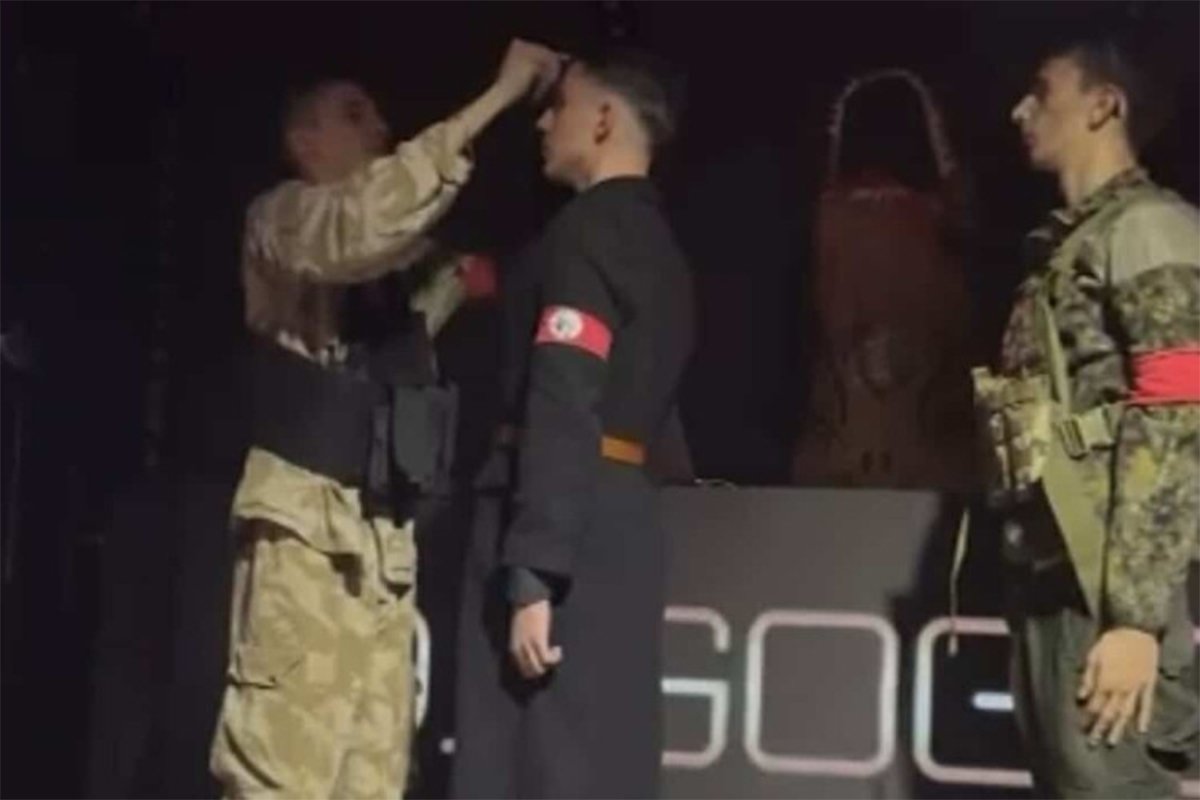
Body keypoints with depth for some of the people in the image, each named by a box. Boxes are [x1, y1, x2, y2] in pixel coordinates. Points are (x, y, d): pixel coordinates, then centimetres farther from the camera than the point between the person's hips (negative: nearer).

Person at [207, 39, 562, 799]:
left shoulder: (387, 254, 22)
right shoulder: (280, 218, -1)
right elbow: (366, 222, -20)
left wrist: (461, 277, 5)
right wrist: (495, 97, -20)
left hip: (384, 532, 8)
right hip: (307, 521, -7)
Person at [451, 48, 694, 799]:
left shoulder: (587, 229, -10)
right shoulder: (659, 246, 19)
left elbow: (564, 410, -20)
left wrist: (531, 574, -23)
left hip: (571, 528, -9)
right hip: (621, 517, 9)